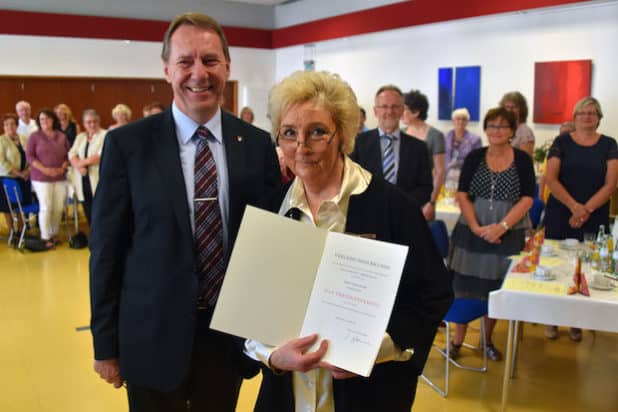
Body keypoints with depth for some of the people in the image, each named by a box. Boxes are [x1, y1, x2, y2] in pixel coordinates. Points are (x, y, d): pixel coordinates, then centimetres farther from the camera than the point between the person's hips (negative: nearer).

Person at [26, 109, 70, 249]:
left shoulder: (62, 136, 9)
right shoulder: (34, 136, -1)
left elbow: (68, 155, 11)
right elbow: (29, 156, -5)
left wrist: (63, 168, -7)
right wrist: (45, 169, -14)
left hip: (60, 178, 3)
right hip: (41, 178, -3)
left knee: (59, 208, 4)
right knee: (46, 207, -5)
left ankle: (54, 234, 19)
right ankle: (45, 237, 5)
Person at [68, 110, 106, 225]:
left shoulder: (105, 135, -1)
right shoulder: (80, 137, 18)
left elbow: (101, 156, -13)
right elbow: (71, 154, 7)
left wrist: (81, 162, -8)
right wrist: (79, 167, -13)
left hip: (98, 181, -6)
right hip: (83, 182, 6)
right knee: (89, 214, 8)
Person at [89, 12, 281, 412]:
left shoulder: (258, 144, -1)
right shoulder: (127, 143, -8)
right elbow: (107, 249, -5)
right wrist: (105, 343, -3)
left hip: (233, 332, 2)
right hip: (153, 335, -2)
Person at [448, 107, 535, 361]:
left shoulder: (522, 159, 0)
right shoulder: (474, 157, 2)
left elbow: (527, 199, -5)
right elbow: (462, 195, -2)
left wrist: (502, 226, -16)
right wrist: (476, 228, -13)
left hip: (507, 234, 0)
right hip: (472, 232, 1)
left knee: (496, 288, 9)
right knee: (465, 286, 4)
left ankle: (488, 339, 27)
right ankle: (457, 339, 17)